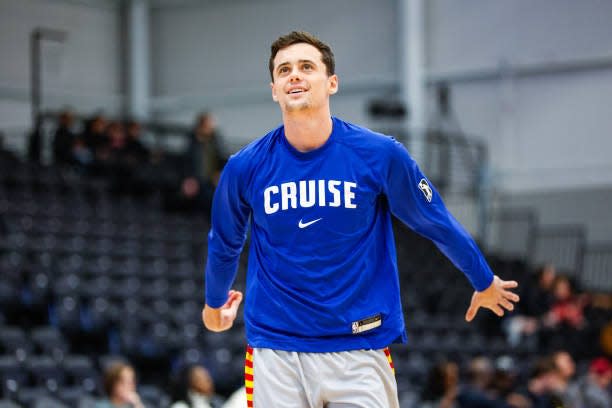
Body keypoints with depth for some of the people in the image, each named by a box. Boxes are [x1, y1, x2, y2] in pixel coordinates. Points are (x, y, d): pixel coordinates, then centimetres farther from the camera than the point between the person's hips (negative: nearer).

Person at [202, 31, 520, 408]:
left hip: (360, 348, -1)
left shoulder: (380, 154, -6)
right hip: (275, 349, 1)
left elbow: (437, 223, 8)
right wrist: (214, 303, 33)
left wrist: (485, 282, 21)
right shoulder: (246, 167, -3)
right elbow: (224, 244, 17)